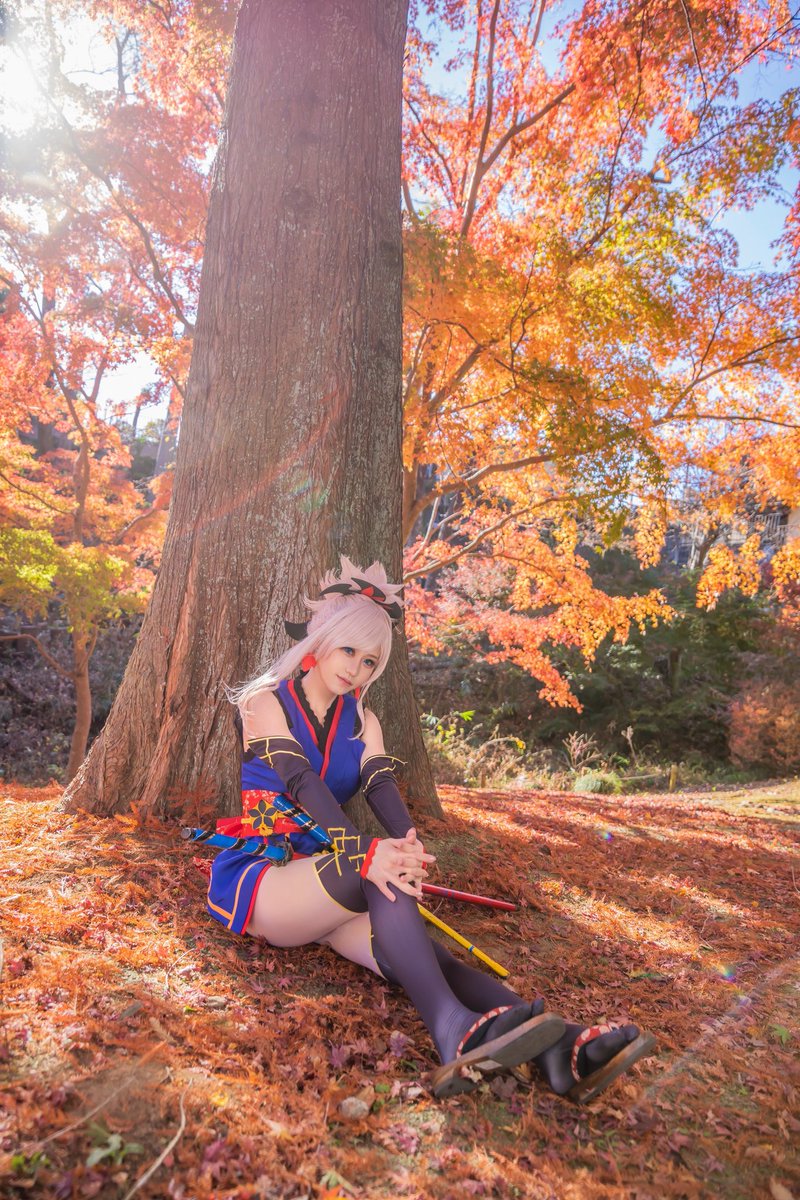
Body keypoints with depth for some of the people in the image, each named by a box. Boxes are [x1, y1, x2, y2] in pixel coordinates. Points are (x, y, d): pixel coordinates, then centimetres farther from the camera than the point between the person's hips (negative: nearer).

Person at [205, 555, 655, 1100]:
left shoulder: (362, 721, 13)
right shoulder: (268, 703, -3)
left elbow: (383, 787, -6)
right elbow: (303, 784, -21)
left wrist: (407, 845, -30)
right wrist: (366, 852, -38)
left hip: (326, 885, 4)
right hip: (254, 878, -4)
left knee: (417, 952, -26)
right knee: (374, 872, -35)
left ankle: (558, 1047, -43)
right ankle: (456, 1030, -49)